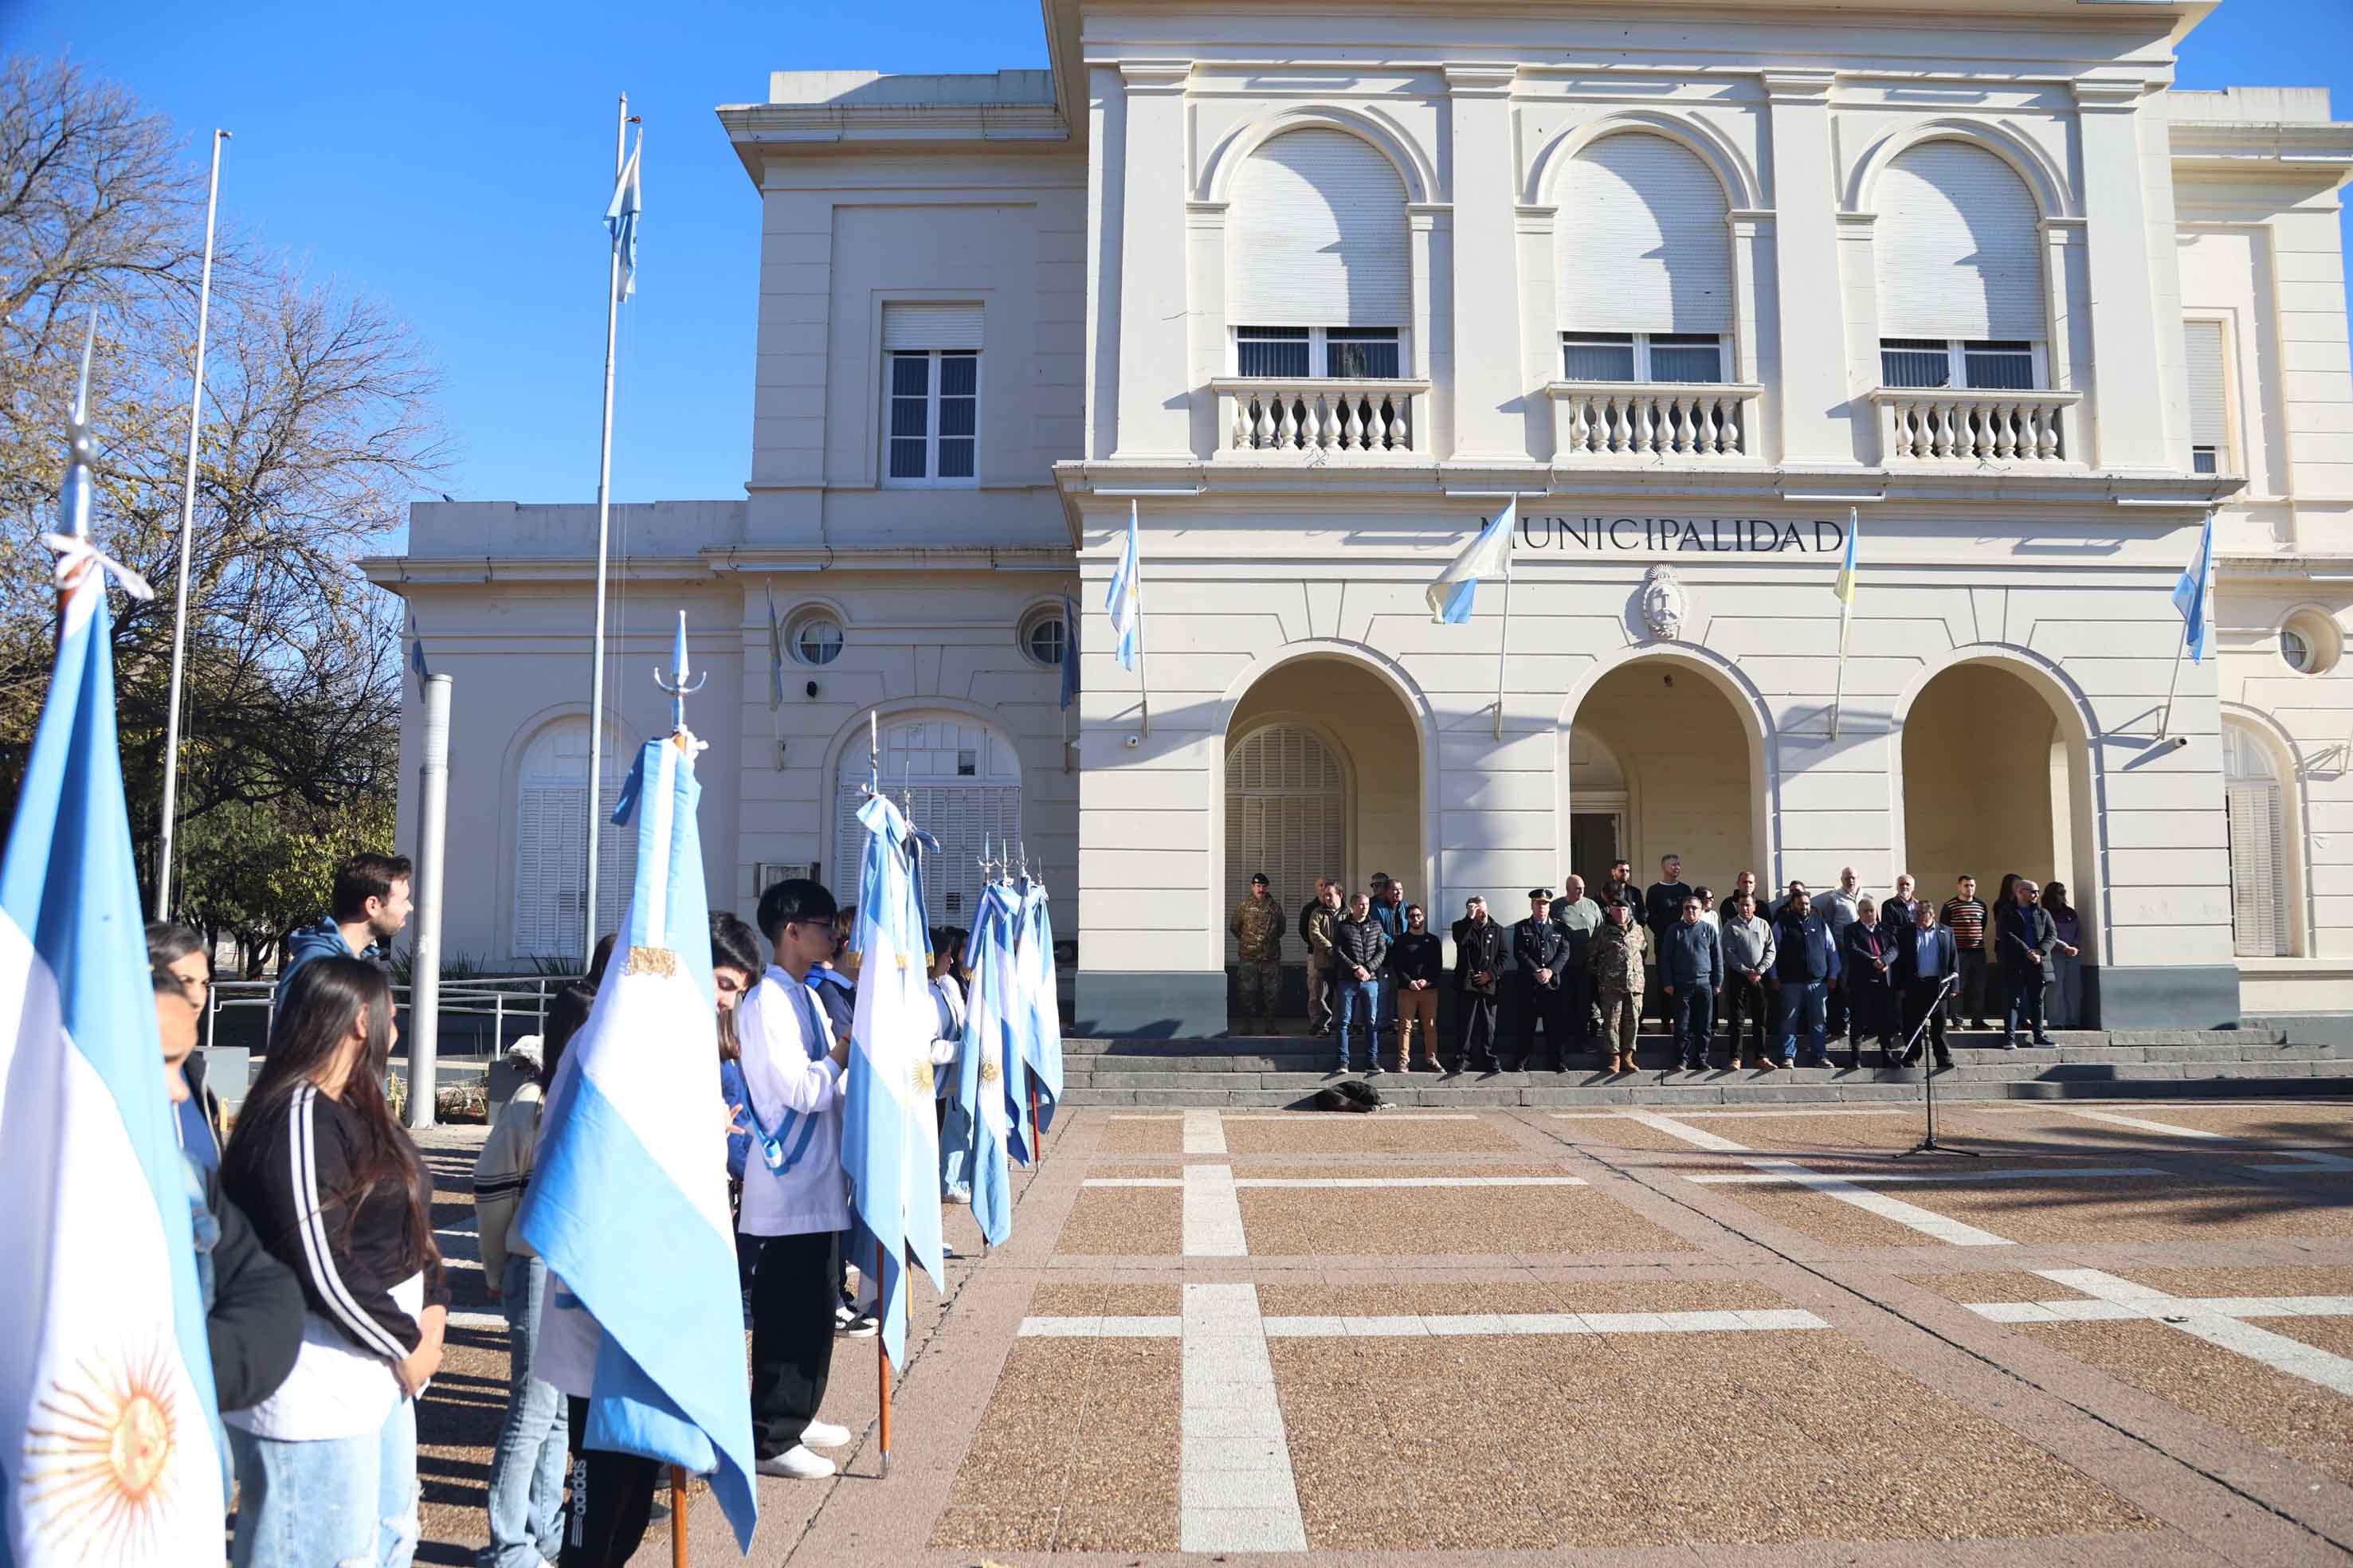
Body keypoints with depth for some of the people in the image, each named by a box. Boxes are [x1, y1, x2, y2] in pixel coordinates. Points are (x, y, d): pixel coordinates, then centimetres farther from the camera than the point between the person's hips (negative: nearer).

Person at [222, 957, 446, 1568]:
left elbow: (404, 1226, 15)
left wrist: (433, 1307, 0)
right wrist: (407, 1346, -14)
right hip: (315, 1387, -10)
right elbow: (325, 1268, -24)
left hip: (376, 1373, 10)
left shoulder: (355, 1110, 11)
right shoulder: (300, 1120, -20)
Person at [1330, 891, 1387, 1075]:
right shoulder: (1342, 927, 6)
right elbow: (1337, 952, -2)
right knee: (1345, 1022, -2)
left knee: (1372, 1022, 2)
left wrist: (1368, 968, -9)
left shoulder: (1376, 926, 12)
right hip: (1348, 981, -2)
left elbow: (1382, 951, 5)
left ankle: (1372, 1061, 7)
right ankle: (1343, 1061, 0)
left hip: (1371, 980, 2)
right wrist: (1355, 968, -12)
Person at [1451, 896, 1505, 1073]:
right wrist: (1470, 918, -20)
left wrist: (1491, 973, -4)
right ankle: (1462, 1062, 3)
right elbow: (1460, 941, -19)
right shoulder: (1462, 927, 5)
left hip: (1488, 984, 2)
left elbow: (1502, 956, 9)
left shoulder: (1497, 930, 12)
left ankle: (1489, 1061, 13)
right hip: (1466, 985, -2)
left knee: (1488, 1027, 5)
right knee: (1464, 1025, -2)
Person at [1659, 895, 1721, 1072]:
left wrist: (1718, 983, 6)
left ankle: (1701, 1059, 14)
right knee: (1682, 1026, -2)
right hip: (1681, 985, -1)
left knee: (1704, 1027, 4)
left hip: (1704, 984, 1)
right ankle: (1682, 1060, 5)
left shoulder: (1709, 929, 8)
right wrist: (1668, 983, -2)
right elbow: (1665, 957, 5)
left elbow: (1718, 957, 11)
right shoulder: (1675, 930, 5)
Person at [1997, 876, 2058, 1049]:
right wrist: (2027, 952, -17)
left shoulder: (2043, 913, 15)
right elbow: (2006, 935, -10)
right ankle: (2009, 1038, -8)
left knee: (2037, 1000, 11)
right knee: (2013, 1000, -6)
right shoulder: (2007, 912, 2)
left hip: (2039, 964, 4)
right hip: (2015, 964, -4)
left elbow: (2052, 936, 5)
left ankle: (2039, 1036, 18)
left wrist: (2040, 951, -12)